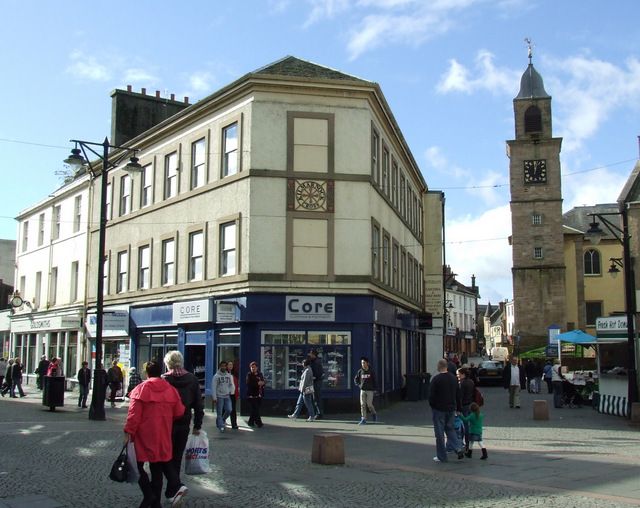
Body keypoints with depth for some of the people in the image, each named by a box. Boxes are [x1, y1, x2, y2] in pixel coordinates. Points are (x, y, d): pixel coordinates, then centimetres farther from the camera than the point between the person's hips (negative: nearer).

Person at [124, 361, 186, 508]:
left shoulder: (141, 389, -8)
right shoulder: (171, 390, 3)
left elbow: (134, 414, -13)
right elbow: (179, 412, 6)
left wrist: (128, 432, -9)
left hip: (144, 435, -4)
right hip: (163, 436, 4)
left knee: (139, 465, 8)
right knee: (157, 468, 12)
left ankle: (148, 495, -6)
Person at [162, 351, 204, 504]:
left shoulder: (163, 380, -10)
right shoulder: (192, 379, 1)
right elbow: (198, 404, 3)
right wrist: (197, 425, 9)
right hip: (184, 424, 4)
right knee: (177, 457, 15)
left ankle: (176, 486, -14)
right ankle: (171, 491, 22)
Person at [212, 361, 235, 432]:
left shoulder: (229, 376, 8)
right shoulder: (216, 376, -3)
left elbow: (231, 385, 12)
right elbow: (214, 387, -5)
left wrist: (231, 391, -6)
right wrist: (214, 397, -10)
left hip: (227, 396, 3)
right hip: (219, 397, -3)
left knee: (229, 410, -5)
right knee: (219, 412, -1)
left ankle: (222, 420, 21)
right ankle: (221, 426, 6)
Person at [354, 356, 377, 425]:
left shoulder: (371, 372, -3)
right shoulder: (360, 371, 2)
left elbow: (374, 380, 3)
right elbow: (355, 379, 15)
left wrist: (374, 389, -1)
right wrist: (359, 385, 3)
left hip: (370, 390, -2)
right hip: (362, 390, 2)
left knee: (369, 404, -3)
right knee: (362, 405, -2)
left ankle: (374, 414, 26)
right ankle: (363, 419, 1)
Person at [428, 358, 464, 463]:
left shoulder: (436, 379, -15)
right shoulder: (453, 378, 6)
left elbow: (431, 395, -14)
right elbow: (458, 394, 11)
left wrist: (432, 405, 4)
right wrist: (458, 407, 17)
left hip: (439, 409, -6)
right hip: (451, 409, 6)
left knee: (439, 433, 3)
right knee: (450, 429, 19)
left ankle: (441, 456, 9)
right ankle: (459, 448, 0)